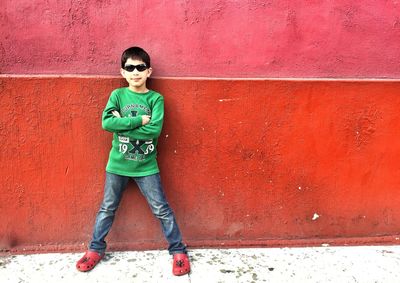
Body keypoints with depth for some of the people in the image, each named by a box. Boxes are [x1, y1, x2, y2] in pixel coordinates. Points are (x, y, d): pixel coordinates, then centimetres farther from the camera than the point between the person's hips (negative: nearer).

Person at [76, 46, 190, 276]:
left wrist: (123, 124, -17)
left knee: (162, 210, 5)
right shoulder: (117, 95, -1)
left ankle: (179, 251, 19)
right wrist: (139, 121, -20)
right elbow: (107, 122, -17)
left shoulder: (156, 98, -5)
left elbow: (155, 129, -19)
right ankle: (96, 249, 33)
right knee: (107, 208, 16)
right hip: (118, 164, 2)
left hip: (146, 166, -1)